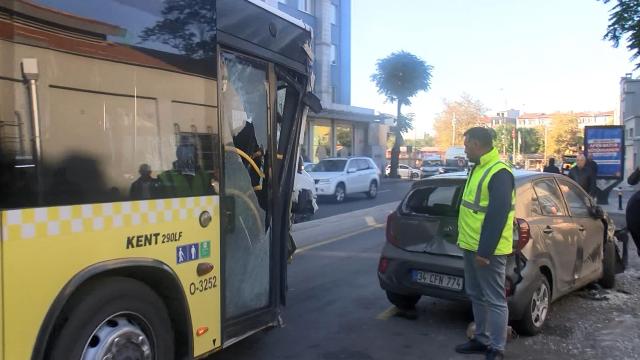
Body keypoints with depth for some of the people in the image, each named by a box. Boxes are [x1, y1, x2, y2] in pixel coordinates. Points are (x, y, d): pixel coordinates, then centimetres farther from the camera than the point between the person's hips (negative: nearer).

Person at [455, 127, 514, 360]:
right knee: (476, 296, 18)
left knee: (494, 300, 1)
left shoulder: (499, 172, -18)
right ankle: (482, 339, 31)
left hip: (487, 250, -10)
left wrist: (484, 251, -23)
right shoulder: (479, 168, 14)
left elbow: (498, 215, -23)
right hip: (472, 246, 10)